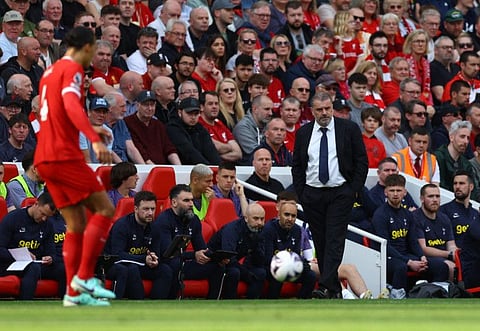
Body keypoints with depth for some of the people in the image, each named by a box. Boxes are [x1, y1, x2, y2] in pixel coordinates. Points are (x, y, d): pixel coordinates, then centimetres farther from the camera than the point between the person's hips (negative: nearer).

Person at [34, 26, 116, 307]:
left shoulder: (51, 71, 21)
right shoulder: (73, 69, -7)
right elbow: (71, 106, -25)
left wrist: (91, 130, 46)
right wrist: (95, 139, -36)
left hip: (45, 158, 9)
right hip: (65, 155, -9)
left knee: (77, 223, 10)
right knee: (105, 209, -5)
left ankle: (74, 293, 5)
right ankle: (84, 276, -11)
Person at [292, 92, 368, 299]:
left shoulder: (349, 129, 1)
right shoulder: (303, 133, 9)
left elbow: (362, 161, 2)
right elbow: (297, 166, 13)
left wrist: (354, 190, -5)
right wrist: (300, 194, 4)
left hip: (340, 194, -3)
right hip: (312, 194, 3)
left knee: (334, 241, -13)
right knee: (320, 242, 3)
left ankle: (326, 287, -22)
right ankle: (335, 290, 9)